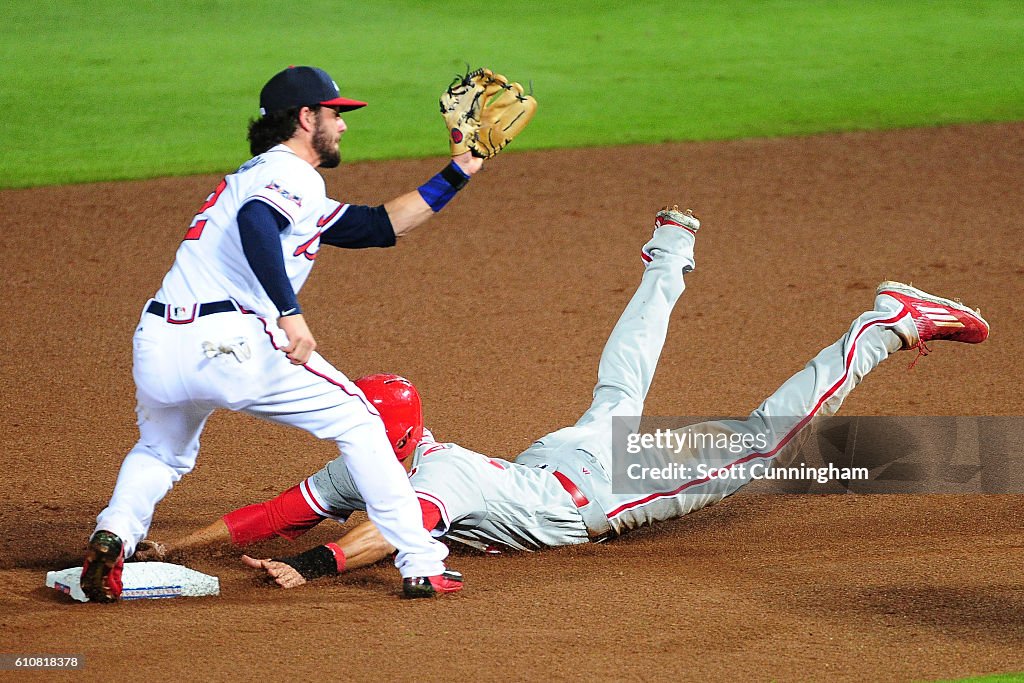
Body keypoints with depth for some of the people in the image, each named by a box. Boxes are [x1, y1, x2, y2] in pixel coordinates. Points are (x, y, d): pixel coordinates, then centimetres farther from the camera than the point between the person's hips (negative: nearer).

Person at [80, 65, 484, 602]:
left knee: (161, 452, 33)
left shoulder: (260, 176, 29)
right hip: (226, 344, -8)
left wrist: (455, 175, 32)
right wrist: (290, 313, -30)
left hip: (155, 350, 8)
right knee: (357, 422, 7)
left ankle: (113, 535, 3)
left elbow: (375, 227, 32)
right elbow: (254, 223, -25)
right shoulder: (294, 176, 0)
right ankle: (421, 566, 4)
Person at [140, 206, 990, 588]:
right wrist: (170, 546, -24)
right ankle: (669, 258, 60)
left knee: (758, 442, -5)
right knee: (617, 394, 36)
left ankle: (889, 322, 2)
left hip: (597, 480, -8)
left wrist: (312, 568, -68)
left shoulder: (435, 475, -37)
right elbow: (270, 515, -15)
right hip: (558, 461, 8)